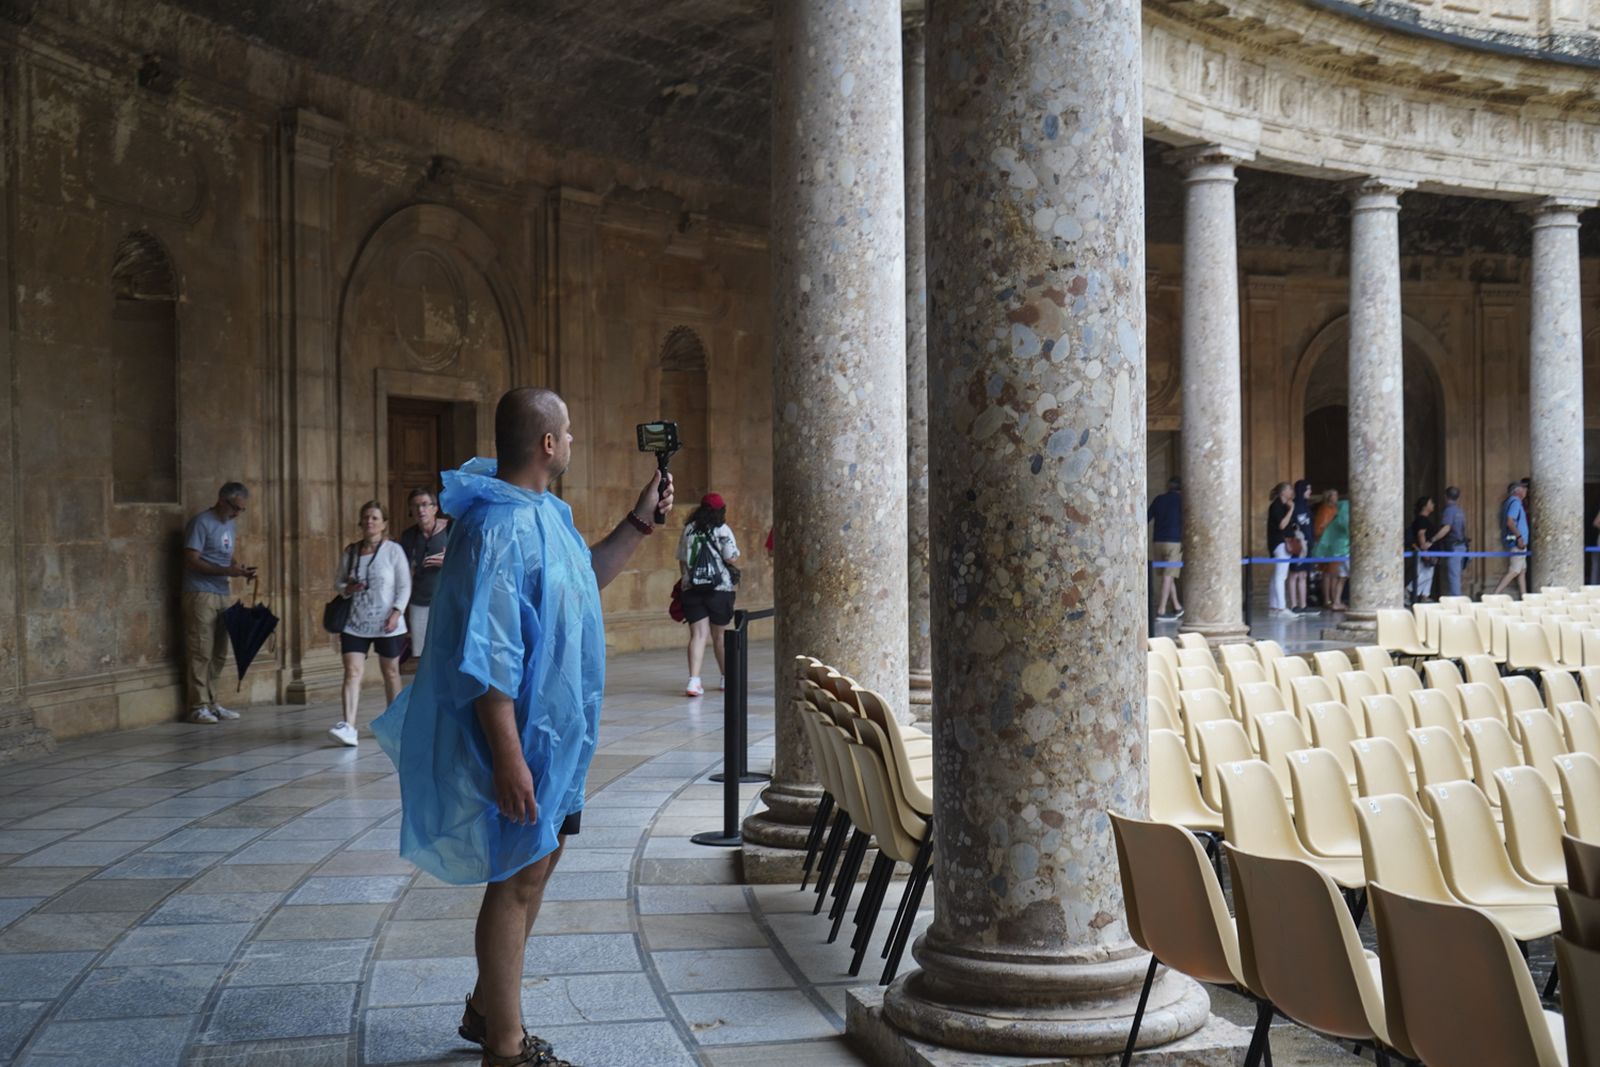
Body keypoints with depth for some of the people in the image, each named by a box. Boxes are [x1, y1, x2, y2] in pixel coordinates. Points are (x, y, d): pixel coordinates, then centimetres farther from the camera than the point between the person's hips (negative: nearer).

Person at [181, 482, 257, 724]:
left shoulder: (231, 527, 17)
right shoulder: (201, 523, -9)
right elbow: (191, 560, -14)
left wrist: (240, 570, 3)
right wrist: (228, 571, -20)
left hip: (222, 596, 8)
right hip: (200, 594, -8)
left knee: (219, 654, 8)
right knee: (201, 652, -7)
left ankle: (212, 703, 15)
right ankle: (199, 707, -4)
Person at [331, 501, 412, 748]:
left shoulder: (393, 550, -3)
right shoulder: (350, 551, 6)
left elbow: (404, 586, -4)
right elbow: (338, 581, 15)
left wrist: (397, 612, -15)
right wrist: (347, 589, -7)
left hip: (387, 625, -2)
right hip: (355, 623, 2)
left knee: (390, 672, 11)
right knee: (352, 672, -11)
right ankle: (348, 727, -20)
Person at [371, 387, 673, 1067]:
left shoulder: (543, 514, 8)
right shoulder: (499, 528, -23)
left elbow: (586, 577, 27)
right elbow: (487, 658, -27)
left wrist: (640, 521, 19)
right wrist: (509, 758, -28)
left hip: (551, 730, 10)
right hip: (521, 733, -10)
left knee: (540, 859, 19)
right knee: (519, 880, 0)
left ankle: (487, 1009, 34)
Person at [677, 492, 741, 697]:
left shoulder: (689, 529, 8)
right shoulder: (722, 530, -3)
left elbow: (682, 560, 9)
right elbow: (731, 558, -9)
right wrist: (735, 551, 11)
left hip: (692, 588, 2)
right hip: (719, 588, -2)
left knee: (698, 634, -2)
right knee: (719, 634, 12)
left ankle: (694, 681, -17)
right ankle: (726, 678, 28)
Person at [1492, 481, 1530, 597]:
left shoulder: (1509, 502, 17)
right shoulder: (1515, 502, -13)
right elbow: (1510, 521, -25)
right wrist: (1519, 536, -24)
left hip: (1515, 543, 11)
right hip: (1516, 542, -11)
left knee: (1522, 570, 14)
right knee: (1514, 571, -12)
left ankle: (1524, 596, 16)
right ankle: (1494, 595, -16)